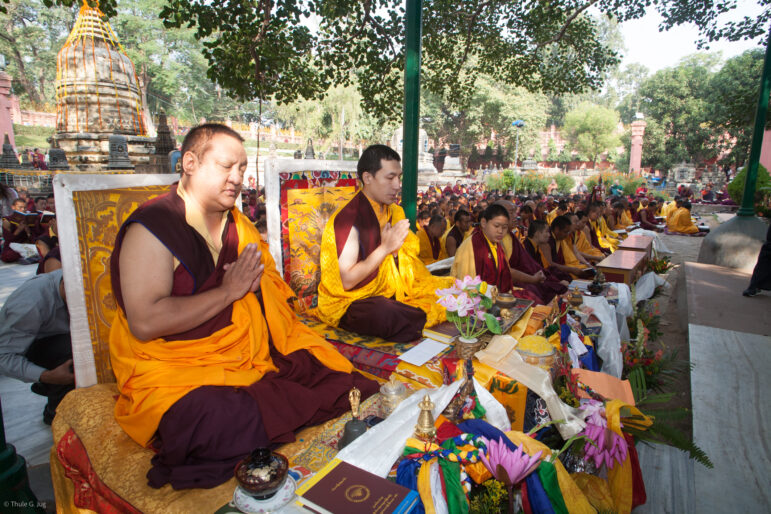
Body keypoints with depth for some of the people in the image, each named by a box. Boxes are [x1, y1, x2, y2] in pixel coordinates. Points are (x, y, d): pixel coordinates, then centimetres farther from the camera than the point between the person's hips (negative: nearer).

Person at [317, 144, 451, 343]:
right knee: (388, 314, -37)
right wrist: (385, 248, -22)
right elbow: (347, 282, -20)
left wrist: (396, 248, -8)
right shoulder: (348, 219, -18)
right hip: (351, 302, -6)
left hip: (391, 293, 7)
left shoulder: (394, 212, 7)